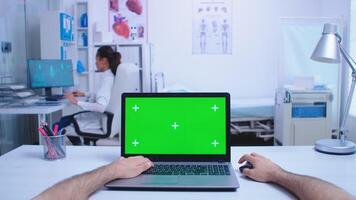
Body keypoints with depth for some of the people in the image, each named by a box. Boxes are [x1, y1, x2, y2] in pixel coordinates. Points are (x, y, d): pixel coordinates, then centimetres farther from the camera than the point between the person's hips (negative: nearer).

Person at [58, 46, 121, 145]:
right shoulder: (108, 76, 5)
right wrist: (84, 94, 16)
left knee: (57, 128, -3)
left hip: (95, 121, -10)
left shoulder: (107, 78, -23)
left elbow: (101, 106, -34)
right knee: (64, 119, 24)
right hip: (94, 116, 10)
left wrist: (77, 102, -30)